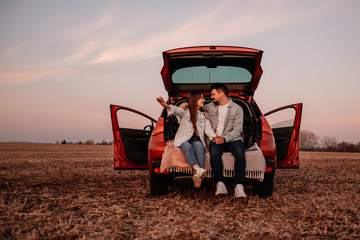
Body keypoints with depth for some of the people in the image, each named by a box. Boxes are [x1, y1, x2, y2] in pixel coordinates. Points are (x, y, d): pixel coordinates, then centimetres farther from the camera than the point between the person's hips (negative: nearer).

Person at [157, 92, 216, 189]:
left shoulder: (204, 115, 21)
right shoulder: (185, 111, 10)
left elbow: (208, 129, 7)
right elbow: (176, 110, -13)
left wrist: (214, 137, -17)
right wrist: (167, 106, -38)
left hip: (197, 139, 2)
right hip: (184, 140, -2)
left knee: (199, 146, -34)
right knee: (188, 147, -36)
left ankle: (198, 175, -55)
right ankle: (198, 170, -61)